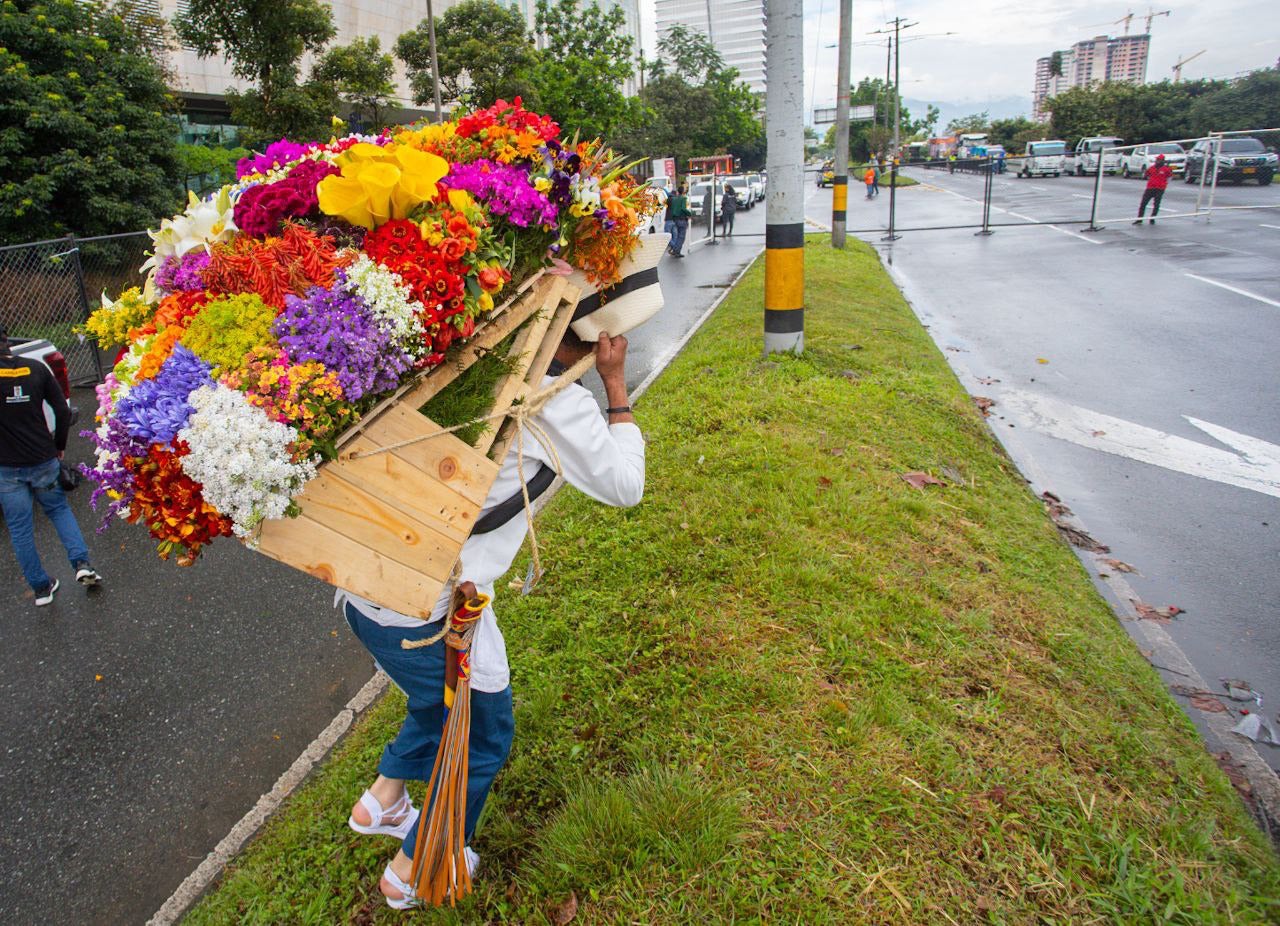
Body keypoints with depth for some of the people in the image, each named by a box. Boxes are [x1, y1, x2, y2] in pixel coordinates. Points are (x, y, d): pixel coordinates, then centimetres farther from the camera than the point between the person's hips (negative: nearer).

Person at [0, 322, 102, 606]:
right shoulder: (36, 369, -4)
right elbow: (63, 411, 0)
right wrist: (59, 446, 11)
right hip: (43, 460, 3)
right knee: (59, 509, 23)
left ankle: (41, 588, 18)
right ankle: (82, 564, 7)